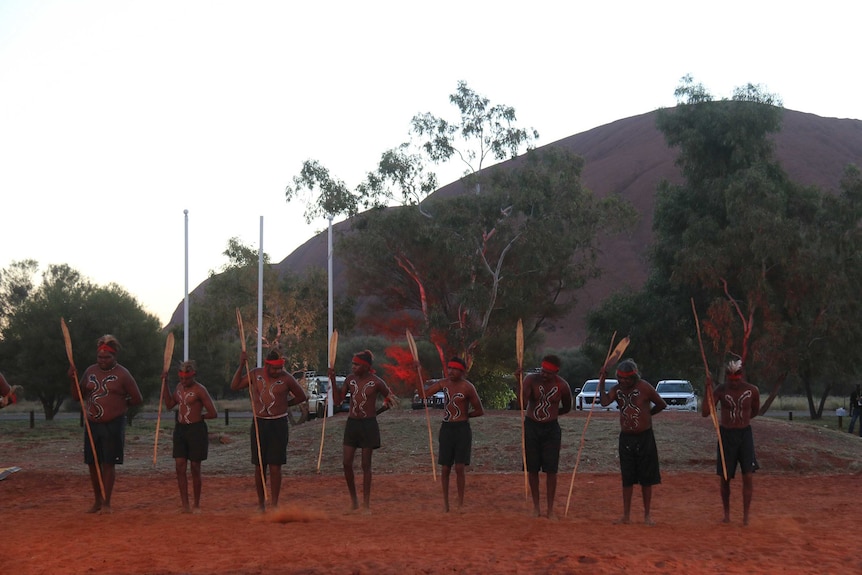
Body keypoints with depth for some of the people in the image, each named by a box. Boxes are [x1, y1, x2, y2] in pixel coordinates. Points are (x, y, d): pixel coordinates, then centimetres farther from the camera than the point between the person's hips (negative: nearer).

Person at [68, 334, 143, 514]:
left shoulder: (122, 375, -5)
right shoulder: (90, 371, 9)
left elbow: (138, 399, -3)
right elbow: (78, 396, 12)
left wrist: (119, 403, -1)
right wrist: (73, 379, -2)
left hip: (113, 425, -5)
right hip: (92, 424, 5)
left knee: (108, 464, -4)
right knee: (93, 463, 9)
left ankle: (106, 503, 3)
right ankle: (97, 501, 22)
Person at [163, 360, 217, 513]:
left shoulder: (199, 390, -11)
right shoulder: (179, 387, 10)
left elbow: (213, 414, -12)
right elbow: (169, 404, 17)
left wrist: (197, 416, -3)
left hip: (196, 429, -6)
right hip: (180, 429, 6)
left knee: (195, 468, 1)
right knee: (180, 466, -2)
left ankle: (197, 505, 13)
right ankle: (185, 505, 1)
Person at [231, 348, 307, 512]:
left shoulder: (286, 378, -5)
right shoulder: (255, 374, 2)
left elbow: (302, 396, 7)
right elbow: (234, 386, 5)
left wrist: (284, 404, 4)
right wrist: (241, 366, -3)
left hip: (278, 424, -3)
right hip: (259, 423, 3)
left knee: (275, 466, -3)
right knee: (259, 466, 6)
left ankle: (274, 504, 4)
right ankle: (261, 503, 17)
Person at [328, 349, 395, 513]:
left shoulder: (376, 382, -7)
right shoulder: (350, 379, 4)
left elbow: (390, 400, 6)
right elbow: (337, 401, 3)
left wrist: (376, 411, -3)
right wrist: (333, 380, -5)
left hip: (369, 424, -4)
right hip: (351, 423, 4)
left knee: (366, 465, 1)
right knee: (346, 463, -3)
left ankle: (366, 504, 9)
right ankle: (353, 498, 15)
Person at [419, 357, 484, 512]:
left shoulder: (467, 387, -10)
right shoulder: (444, 383, 4)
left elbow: (480, 411, -5)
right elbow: (423, 393, 1)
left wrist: (463, 415, 1)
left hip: (462, 429, -4)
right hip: (446, 428, 4)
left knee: (459, 468, -6)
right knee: (445, 468, 6)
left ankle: (460, 503, 5)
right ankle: (445, 502, 16)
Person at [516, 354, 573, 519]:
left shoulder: (562, 386, -8)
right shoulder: (531, 380, -13)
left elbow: (567, 408, 10)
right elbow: (522, 403, -26)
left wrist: (550, 414, 5)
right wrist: (519, 384, -36)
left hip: (551, 428, 0)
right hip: (531, 426, 0)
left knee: (551, 470, -1)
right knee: (532, 469, 5)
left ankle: (550, 509, 7)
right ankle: (536, 507, 17)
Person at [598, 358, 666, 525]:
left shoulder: (644, 387, -9)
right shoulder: (617, 389, 0)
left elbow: (661, 404, 1)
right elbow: (604, 402, -19)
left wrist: (646, 414, 6)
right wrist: (601, 382, -19)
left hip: (644, 437, -3)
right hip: (626, 438, 3)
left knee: (646, 479, 3)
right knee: (627, 479, 7)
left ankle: (647, 515, 12)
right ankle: (626, 515, 13)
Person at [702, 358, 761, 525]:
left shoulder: (752, 391, -6)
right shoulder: (720, 390, -9)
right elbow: (704, 413, -15)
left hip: (745, 433, 0)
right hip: (726, 435, 0)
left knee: (748, 476, -9)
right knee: (725, 477, 5)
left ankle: (745, 515, 1)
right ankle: (727, 513, 23)